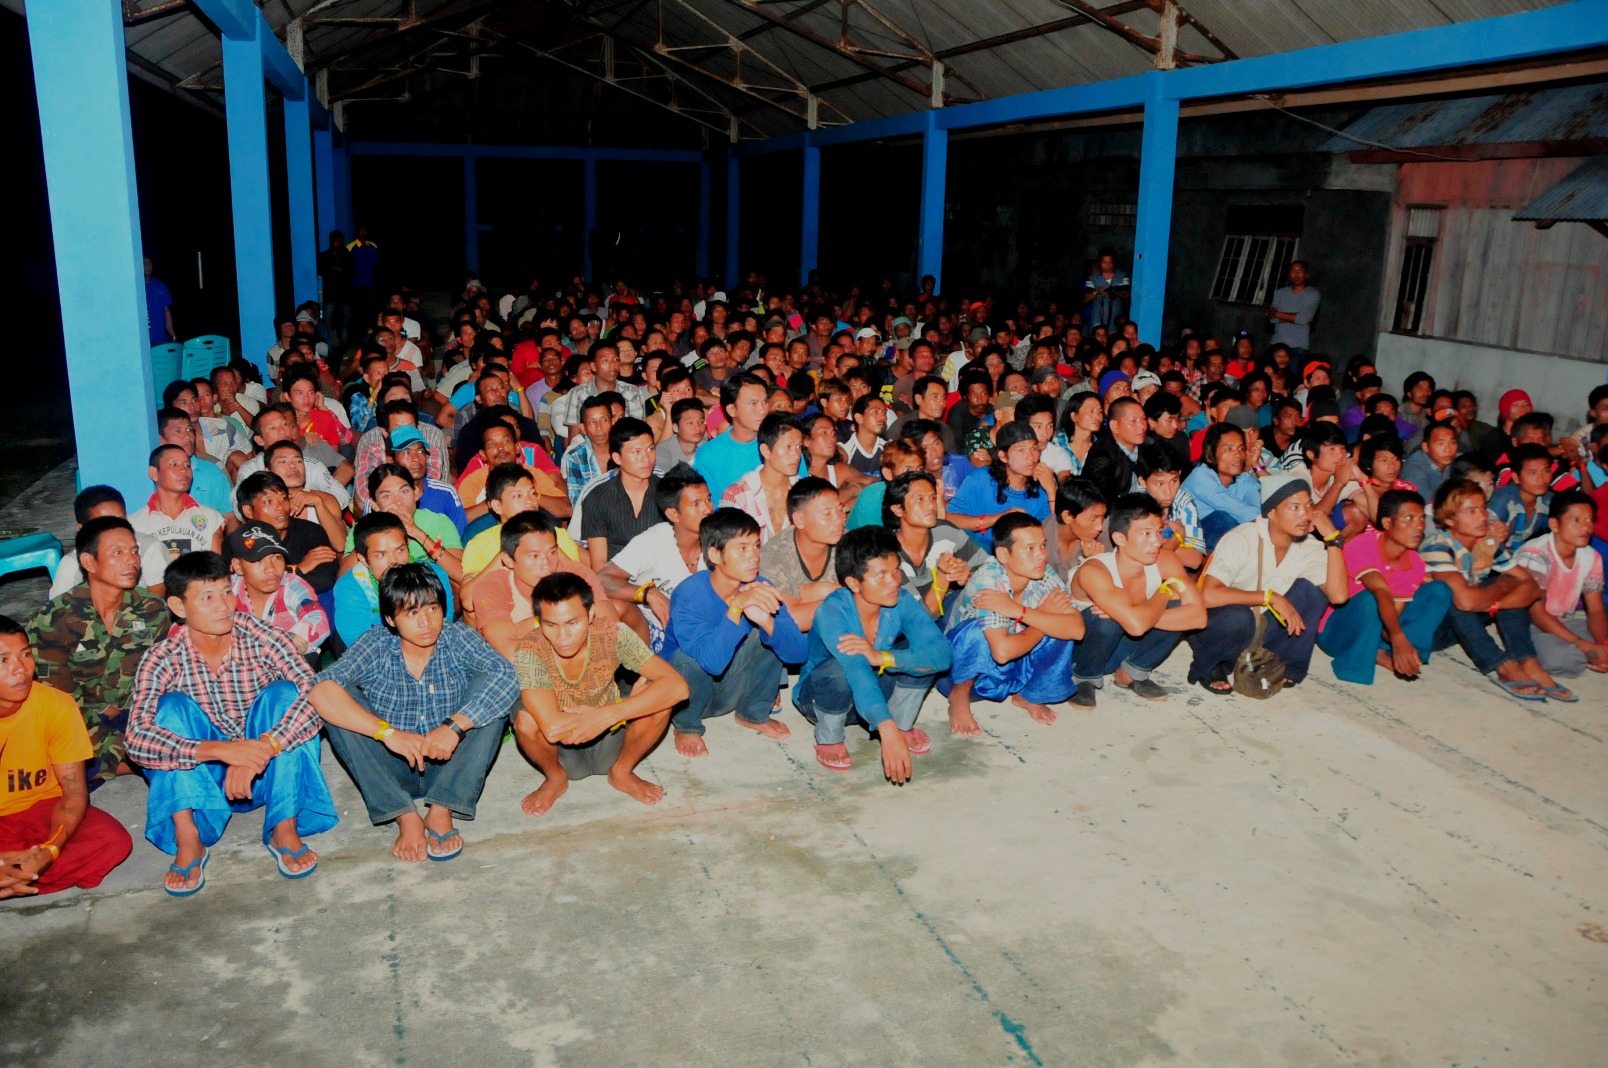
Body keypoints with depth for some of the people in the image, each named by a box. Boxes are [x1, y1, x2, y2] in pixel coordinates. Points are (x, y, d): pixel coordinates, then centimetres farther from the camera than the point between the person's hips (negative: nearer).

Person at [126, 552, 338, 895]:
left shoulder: (263, 639, -17)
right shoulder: (163, 659, -15)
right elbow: (137, 739, -29)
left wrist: (260, 751, -42)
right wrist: (220, 750, -43)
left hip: (270, 773, 0)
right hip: (203, 776, 1)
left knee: (283, 693, -24)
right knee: (172, 705, -21)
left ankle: (284, 830, -19)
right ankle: (188, 842, -21)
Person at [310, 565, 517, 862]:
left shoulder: (458, 639, -9)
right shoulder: (376, 646, -11)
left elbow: (506, 677, -26)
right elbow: (320, 691, -27)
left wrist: (455, 725, -38)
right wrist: (387, 732, -37)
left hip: (449, 766, 0)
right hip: (392, 769, 0)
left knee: (489, 687, -20)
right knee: (342, 698, -21)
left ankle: (441, 810, -19)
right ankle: (406, 817, -21)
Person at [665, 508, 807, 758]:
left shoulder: (760, 589, -14)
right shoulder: (688, 596, -28)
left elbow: (798, 652, -23)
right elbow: (713, 660, -41)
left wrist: (765, 620, -41)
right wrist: (737, 606, -48)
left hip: (731, 689, 4)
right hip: (684, 690, -3)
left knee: (771, 634, -17)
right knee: (689, 657, -34)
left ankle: (754, 714, 5)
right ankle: (687, 726, -3)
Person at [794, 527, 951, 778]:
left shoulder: (902, 602, -19)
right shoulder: (832, 611, -32)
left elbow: (942, 654, -31)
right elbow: (858, 672, -46)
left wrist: (882, 657, -44)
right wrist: (888, 732, -58)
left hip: (875, 691, 4)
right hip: (822, 694, -3)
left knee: (920, 656, -21)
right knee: (838, 669, -37)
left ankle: (903, 726, 4)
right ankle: (828, 740, -7)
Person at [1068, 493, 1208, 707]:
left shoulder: (1164, 561, -17)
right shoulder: (1093, 571, -34)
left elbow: (1198, 615, -24)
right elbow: (1136, 625, -47)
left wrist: (1144, 616, -34)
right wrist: (1165, 592, -27)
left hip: (1125, 648, 5)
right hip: (1082, 649, -5)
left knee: (1179, 610, -19)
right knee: (1108, 619, -37)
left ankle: (1132, 673, 4)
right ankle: (1085, 679, -5)